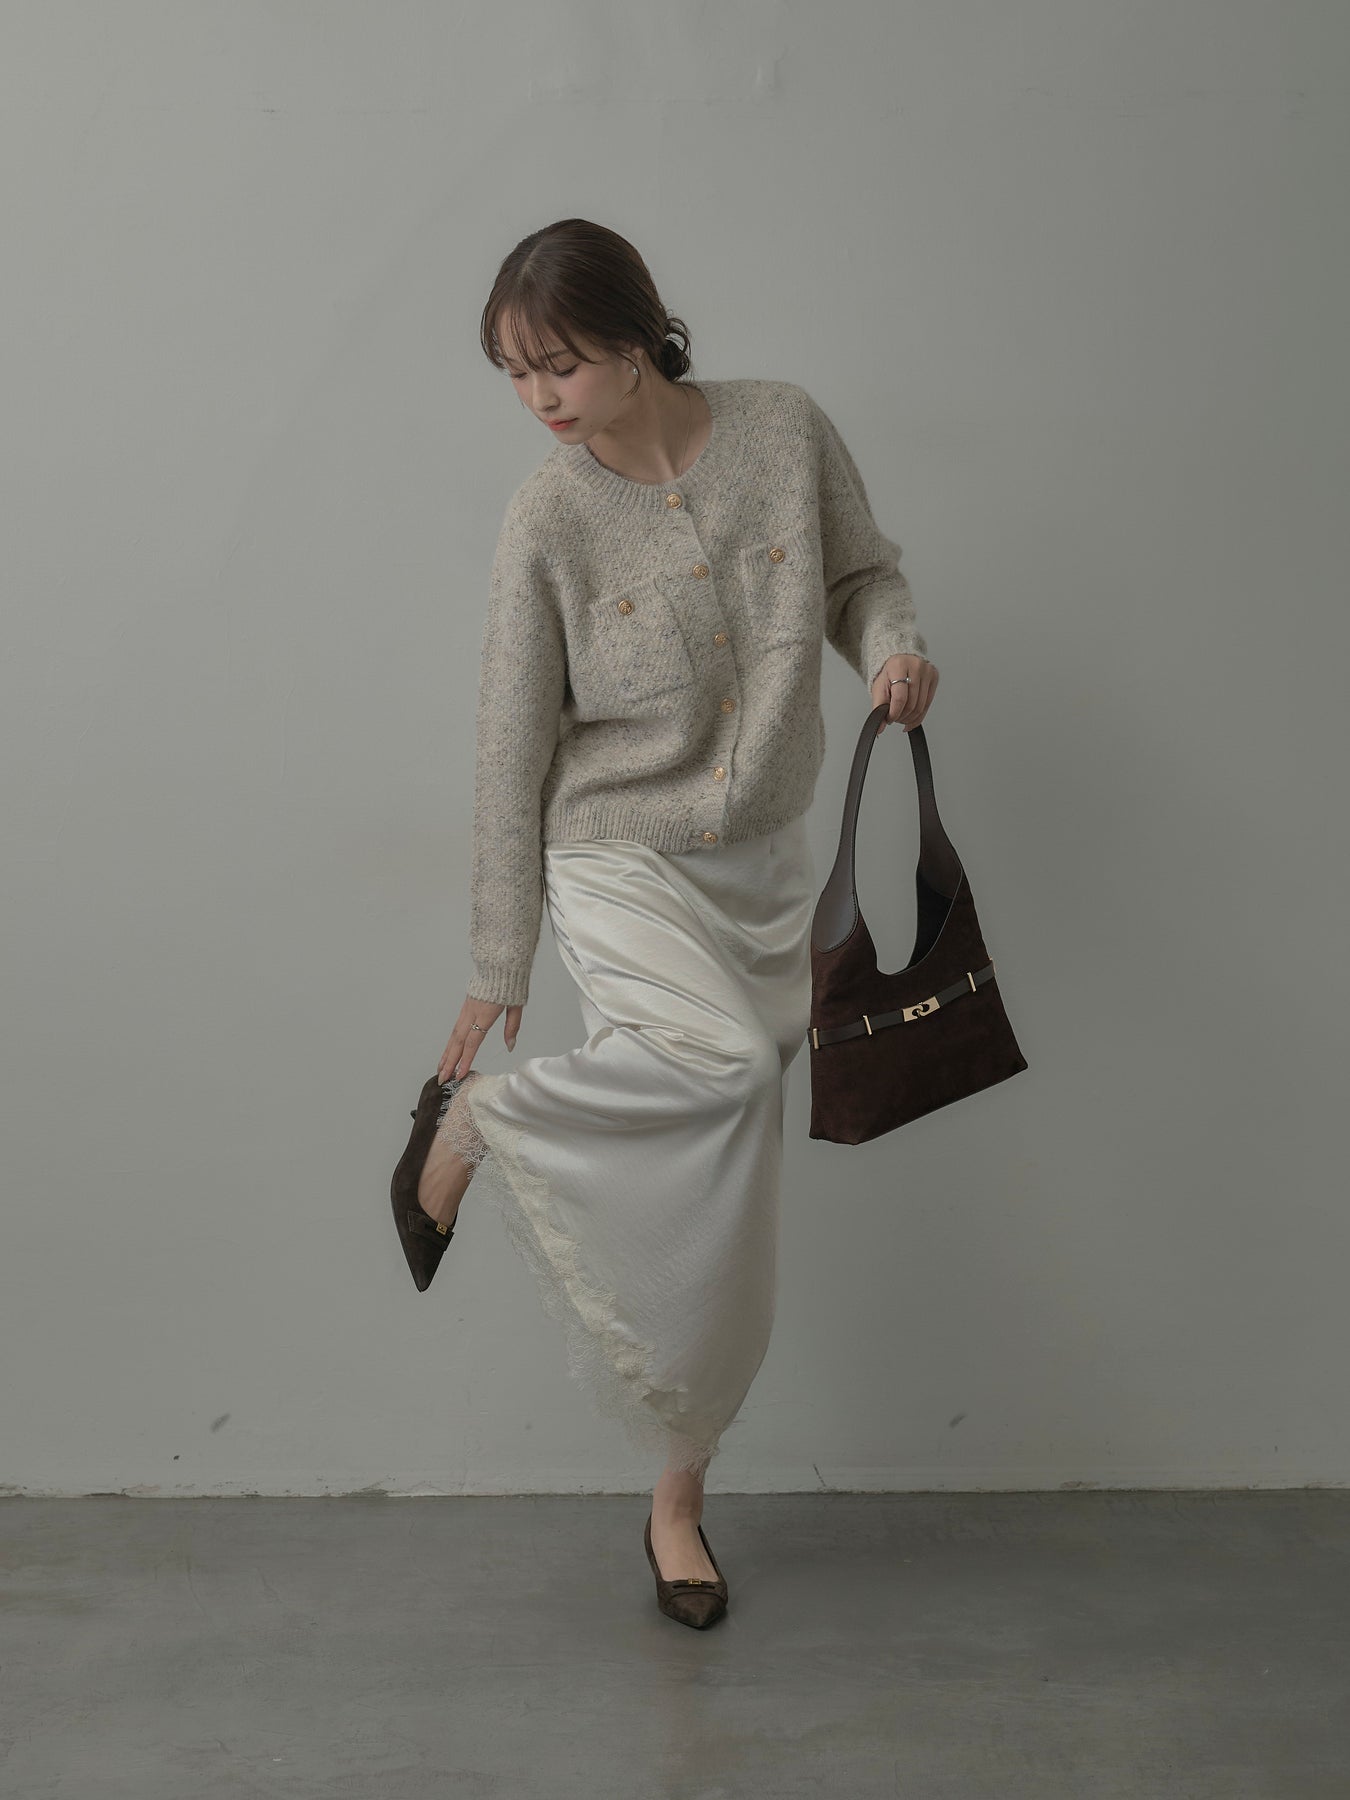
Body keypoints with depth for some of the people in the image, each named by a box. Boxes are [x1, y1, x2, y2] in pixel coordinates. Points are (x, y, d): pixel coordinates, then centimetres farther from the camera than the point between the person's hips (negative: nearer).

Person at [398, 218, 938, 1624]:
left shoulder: (784, 429, -5)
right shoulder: (548, 520, -10)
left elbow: (861, 572, 12)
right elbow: (513, 754, -7)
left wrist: (893, 645, -13)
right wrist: (497, 968, -5)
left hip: (763, 869, 3)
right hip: (619, 864, -3)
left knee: (725, 1220, 7)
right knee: (724, 1063, -35)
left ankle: (678, 1495, 26)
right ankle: (485, 1115, -5)